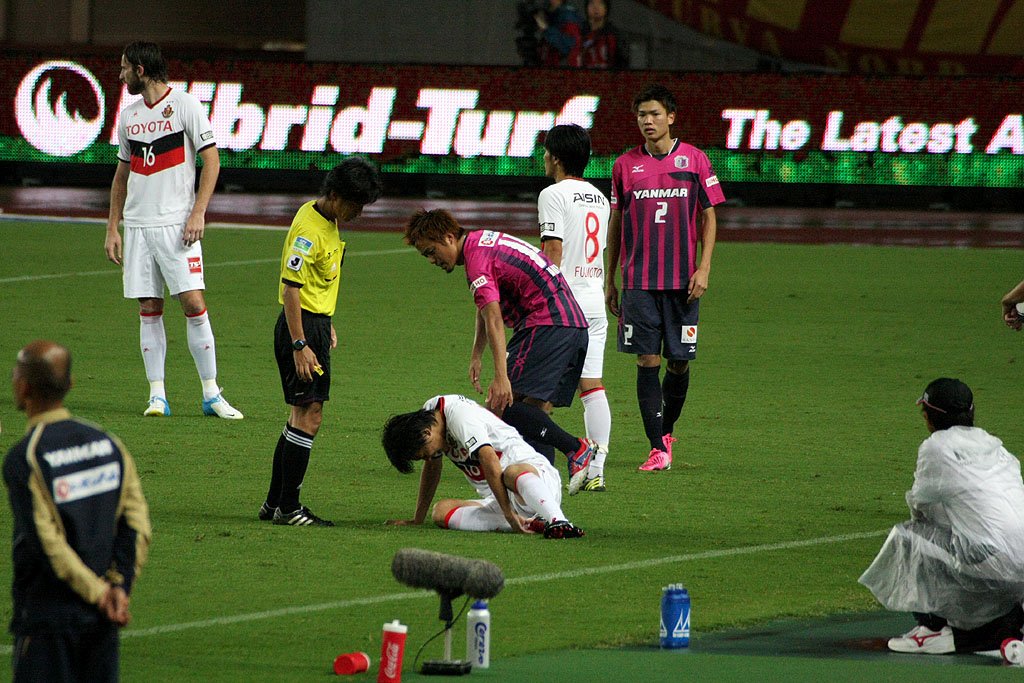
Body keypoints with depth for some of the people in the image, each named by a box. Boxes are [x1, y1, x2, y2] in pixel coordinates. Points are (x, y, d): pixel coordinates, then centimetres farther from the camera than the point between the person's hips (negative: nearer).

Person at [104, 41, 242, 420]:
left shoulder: (185, 105, -4)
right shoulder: (129, 115, 14)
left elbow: (211, 160, -6)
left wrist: (198, 212, -14)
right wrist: (112, 227, 15)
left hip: (176, 223, -5)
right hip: (137, 225, 5)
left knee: (193, 303, -11)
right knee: (149, 310, 2)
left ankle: (212, 394, -5)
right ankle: (157, 395, 5)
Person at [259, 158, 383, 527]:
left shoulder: (328, 222, 10)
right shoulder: (309, 230, -20)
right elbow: (290, 288, -22)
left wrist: (327, 325, 28)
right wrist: (300, 346, -24)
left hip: (317, 322, 10)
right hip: (302, 325, -10)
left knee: (302, 415, 14)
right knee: (309, 415, -10)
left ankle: (275, 503, 21)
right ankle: (287, 507, -6)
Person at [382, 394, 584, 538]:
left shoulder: (459, 415, -16)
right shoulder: (429, 410, 11)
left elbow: (491, 464, -26)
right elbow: (432, 468, 26)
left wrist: (509, 513, -30)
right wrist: (417, 520, 25)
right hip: (495, 501, 9)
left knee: (512, 473, -43)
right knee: (442, 510, -16)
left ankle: (558, 522, -63)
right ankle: (529, 524, -29)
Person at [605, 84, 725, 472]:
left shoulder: (694, 160, 2)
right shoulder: (626, 165, 6)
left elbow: (708, 217, 6)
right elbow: (616, 222, 12)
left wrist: (703, 268, -5)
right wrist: (610, 280, 11)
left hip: (682, 280, 0)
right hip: (638, 280, 0)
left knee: (679, 362, 3)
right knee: (648, 361, -6)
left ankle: (667, 430, 28)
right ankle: (658, 449, -5)